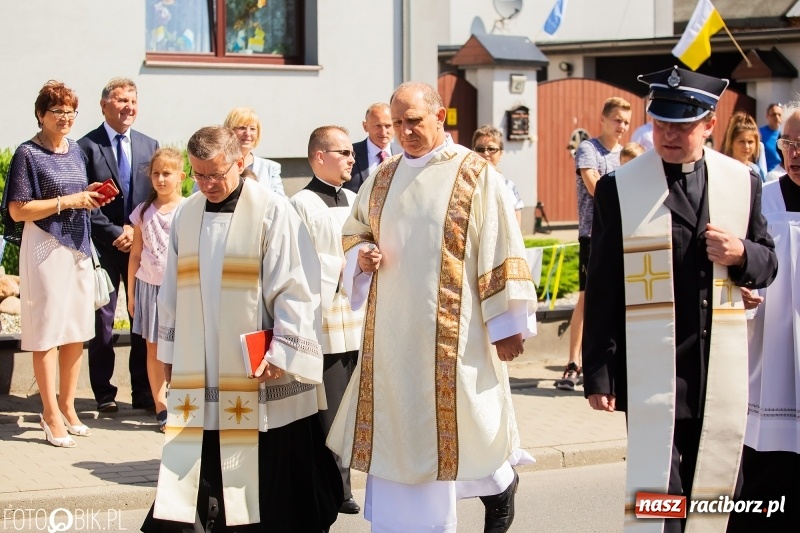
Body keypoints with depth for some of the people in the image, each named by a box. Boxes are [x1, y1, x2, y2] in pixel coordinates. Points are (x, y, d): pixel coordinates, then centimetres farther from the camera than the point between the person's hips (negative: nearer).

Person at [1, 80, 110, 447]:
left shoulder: (75, 150, 12)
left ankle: (67, 407, 20)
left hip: (78, 248, 7)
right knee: (47, 331, -2)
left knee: (77, 331, 9)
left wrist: (91, 197, 2)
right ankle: (51, 414, 5)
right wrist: (67, 201, -17)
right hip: (46, 249, -7)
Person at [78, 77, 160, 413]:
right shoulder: (87, 147, -3)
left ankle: (143, 391, 10)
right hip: (104, 247, -3)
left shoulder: (149, 146, 10)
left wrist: (137, 231, -6)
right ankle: (104, 393, 11)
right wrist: (115, 233, -12)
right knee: (102, 320, 3)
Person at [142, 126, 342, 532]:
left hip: (261, 379, -4)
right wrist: (169, 351, 16)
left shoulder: (272, 212, -8)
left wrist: (282, 353, -16)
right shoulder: (185, 215, 9)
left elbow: (297, 290, -11)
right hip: (198, 373, 5)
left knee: (268, 480, 3)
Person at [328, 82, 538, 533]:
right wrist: (362, 255, -2)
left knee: (455, 422, 3)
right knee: (395, 428, 5)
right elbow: (354, 232, 22)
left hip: (452, 331, -5)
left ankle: (501, 480, 33)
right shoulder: (383, 178, 10)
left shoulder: (476, 175, -6)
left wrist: (507, 323, -9)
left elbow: (501, 250, -7)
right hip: (391, 332, 5)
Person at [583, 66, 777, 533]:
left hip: (722, 372, 4)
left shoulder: (743, 183, 8)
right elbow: (601, 289, -2)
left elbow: (767, 265, 16)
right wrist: (598, 374, -5)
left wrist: (742, 254, -8)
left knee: (708, 495, 10)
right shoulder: (619, 188, -1)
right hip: (652, 369, -3)